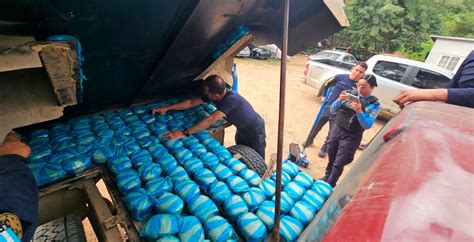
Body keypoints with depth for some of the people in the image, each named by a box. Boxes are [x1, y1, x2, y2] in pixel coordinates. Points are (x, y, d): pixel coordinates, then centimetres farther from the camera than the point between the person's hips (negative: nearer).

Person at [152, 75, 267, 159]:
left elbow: (211, 120, -46)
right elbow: (191, 102, -9)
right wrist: (167, 108, -10)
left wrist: (184, 133, -46)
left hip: (254, 130, -8)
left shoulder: (231, 99, -41)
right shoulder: (213, 94, -16)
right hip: (242, 129, 8)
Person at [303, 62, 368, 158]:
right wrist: (324, 95, 9)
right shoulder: (340, 77, -6)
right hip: (328, 107, 2)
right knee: (316, 126, 15)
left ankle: (324, 149, 28)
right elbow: (327, 84, 10)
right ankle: (309, 141, 38)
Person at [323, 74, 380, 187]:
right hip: (336, 129, 4)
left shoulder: (374, 104, -8)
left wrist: (359, 111, -30)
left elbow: (367, 125, -16)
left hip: (352, 136, -4)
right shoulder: (351, 94, 1)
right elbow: (333, 110, 1)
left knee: (338, 164, 0)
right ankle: (327, 177, 42)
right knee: (331, 157, 18)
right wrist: (339, 100, -17)